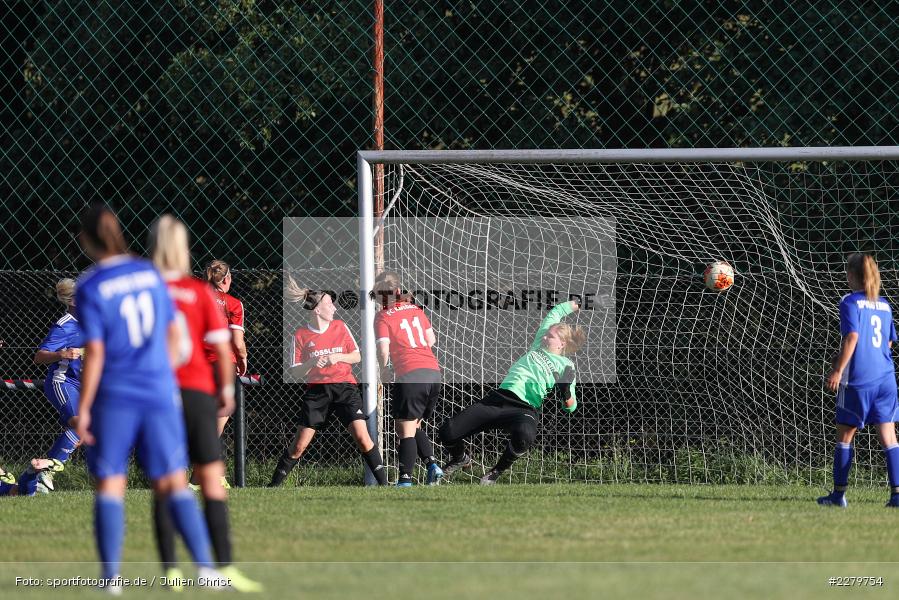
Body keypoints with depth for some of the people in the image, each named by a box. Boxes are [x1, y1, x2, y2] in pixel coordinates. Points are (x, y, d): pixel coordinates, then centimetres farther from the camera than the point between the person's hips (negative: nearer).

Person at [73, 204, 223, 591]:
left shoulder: (89, 289, -9)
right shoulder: (150, 274, 5)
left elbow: (95, 352, -13)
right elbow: (173, 333, 11)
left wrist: (83, 409, -8)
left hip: (113, 398, -3)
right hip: (159, 392, 3)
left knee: (110, 485, 3)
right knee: (172, 484, 6)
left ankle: (110, 575, -3)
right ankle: (204, 566, -5)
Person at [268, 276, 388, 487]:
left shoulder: (340, 327, 4)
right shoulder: (301, 335, -2)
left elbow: (357, 356, 8)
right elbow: (295, 372, -2)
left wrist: (338, 357, -11)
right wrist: (312, 362, -21)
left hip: (345, 388, 1)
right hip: (317, 390, -1)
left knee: (362, 438, -13)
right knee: (299, 445, -3)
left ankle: (383, 483, -7)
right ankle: (274, 485, 8)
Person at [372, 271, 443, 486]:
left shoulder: (383, 317, 0)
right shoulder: (416, 310, 16)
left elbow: (383, 350, -8)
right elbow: (431, 340, 16)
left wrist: (384, 370, 8)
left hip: (410, 375, -6)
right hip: (433, 371, 6)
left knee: (405, 431, -1)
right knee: (415, 426, 20)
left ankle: (405, 480, -7)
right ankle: (432, 464, 4)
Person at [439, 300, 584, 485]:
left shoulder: (565, 365, 12)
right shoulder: (539, 344, 25)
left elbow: (570, 406, 6)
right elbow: (556, 312, 39)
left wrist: (565, 391, -14)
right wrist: (576, 305, 54)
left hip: (524, 409, -5)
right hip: (498, 398, 5)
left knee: (524, 434, -43)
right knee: (448, 431, -12)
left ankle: (498, 471, -11)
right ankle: (460, 459, 27)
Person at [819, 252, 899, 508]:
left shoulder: (850, 302, -6)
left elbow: (852, 337, -16)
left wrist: (838, 371, -13)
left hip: (858, 379, -5)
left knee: (844, 436, 9)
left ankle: (839, 493, 13)